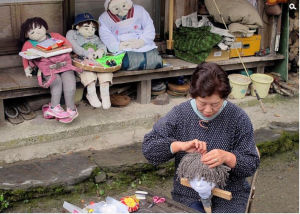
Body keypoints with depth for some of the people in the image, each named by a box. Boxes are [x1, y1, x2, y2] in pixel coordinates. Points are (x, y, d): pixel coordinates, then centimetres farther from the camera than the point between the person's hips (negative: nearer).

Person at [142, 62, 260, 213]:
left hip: (229, 194, 0)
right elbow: (148, 147, -4)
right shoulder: (179, 114, -1)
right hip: (188, 194, 0)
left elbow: (252, 164, -4)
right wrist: (181, 145, -19)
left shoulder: (238, 118, -5)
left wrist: (226, 157, -26)